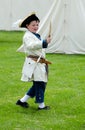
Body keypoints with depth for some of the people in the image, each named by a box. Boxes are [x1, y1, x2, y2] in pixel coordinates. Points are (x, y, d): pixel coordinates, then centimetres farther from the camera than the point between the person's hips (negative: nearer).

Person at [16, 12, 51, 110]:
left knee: (40, 84, 13)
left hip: (40, 64, 10)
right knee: (39, 84, -6)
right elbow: (31, 45, -35)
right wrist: (44, 42, -43)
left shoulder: (36, 35, 18)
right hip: (34, 64, -10)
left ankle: (22, 101, 20)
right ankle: (41, 105, 6)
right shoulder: (28, 36, -14)